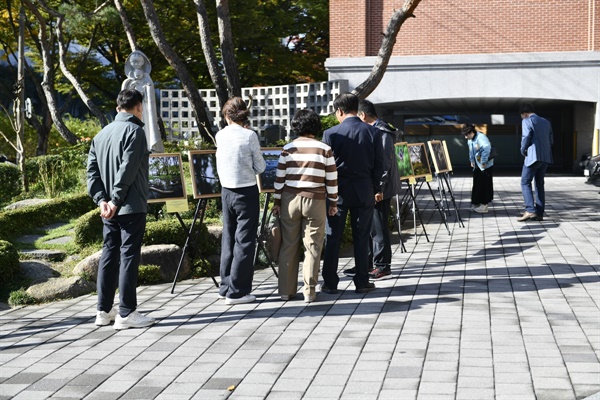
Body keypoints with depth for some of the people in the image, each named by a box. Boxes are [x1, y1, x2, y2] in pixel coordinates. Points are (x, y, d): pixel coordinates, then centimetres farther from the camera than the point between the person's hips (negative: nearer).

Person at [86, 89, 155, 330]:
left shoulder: (102, 134, 13)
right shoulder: (134, 131, -10)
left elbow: (91, 169, 7)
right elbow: (127, 170, -18)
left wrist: (101, 200, 1)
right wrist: (116, 201, -15)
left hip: (110, 210, 7)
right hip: (131, 207, -7)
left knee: (108, 254, 12)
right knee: (129, 256, -4)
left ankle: (104, 311, 16)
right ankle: (126, 313, -2)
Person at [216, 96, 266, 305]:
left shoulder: (220, 136, 2)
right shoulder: (249, 136, -11)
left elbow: (220, 164, 11)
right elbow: (260, 167, -5)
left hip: (226, 191, 5)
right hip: (247, 192, -5)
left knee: (228, 239, 15)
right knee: (244, 241, 0)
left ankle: (226, 287, 21)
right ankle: (236, 291, 0)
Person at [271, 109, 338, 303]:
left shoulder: (288, 148, 0)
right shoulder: (324, 149, -3)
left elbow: (279, 178, 1)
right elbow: (332, 179, -2)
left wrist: (277, 202, 9)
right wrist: (333, 202, 9)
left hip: (290, 200, 2)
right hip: (315, 200, -1)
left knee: (288, 246, 9)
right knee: (312, 247, 5)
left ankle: (286, 290, 13)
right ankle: (309, 292, 5)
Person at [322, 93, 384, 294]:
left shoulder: (331, 134, -7)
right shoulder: (373, 133, -2)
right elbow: (378, 165, 0)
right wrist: (375, 190, 11)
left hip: (337, 192, -1)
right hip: (363, 192, 1)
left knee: (333, 238, 6)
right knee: (362, 238, 8)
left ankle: (330, 283, 9)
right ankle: (362, 282, 11)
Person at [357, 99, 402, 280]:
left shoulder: (381, 133, -16)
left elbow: (384, 162, -21)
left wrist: (379, 188, -22)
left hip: (379, 190, -10)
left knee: (378, 228, -5)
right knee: (368, 225, 15)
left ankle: (383, 267, 1)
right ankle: (367, 263, 24)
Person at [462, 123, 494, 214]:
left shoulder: (481, 138, -21)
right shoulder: (470, 141, 7)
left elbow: (487, 149, -34)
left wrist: (483, 162, -29)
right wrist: (472, 161, 15)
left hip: (486, 166, -8)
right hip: (477, 166, 8)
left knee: (484, 185, -3)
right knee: (476, 185, 9)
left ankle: (484, 206, 3)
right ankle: (476, 204, 16)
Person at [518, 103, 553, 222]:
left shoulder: (527, 121, -2)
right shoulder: (546, 122, 18)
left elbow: (526, 136, -13)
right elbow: (551, 140, 16)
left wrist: (523, 150, 1)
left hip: (533, 157, -7)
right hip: (546, 157, 7)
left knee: (525, 182, -2)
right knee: (540, 184, 12)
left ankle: (530, 210, -16)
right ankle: (540, 213, 8)